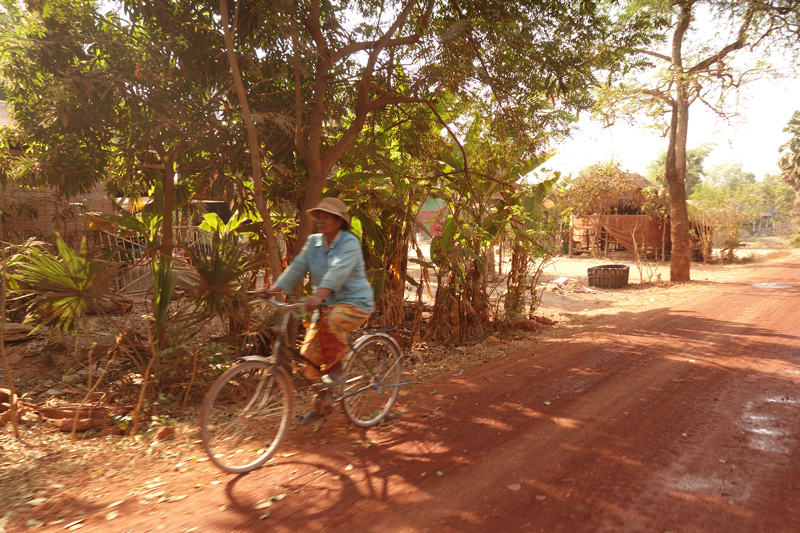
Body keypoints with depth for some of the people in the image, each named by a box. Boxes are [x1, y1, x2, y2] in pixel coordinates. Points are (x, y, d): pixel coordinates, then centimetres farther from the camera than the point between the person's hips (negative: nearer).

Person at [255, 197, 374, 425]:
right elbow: (297, 268, -3)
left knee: (331, 321, -38)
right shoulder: (313, 242, 7)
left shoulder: (349, 243, -14)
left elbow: (338, 272, -31)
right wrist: (273, 289, -18)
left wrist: (318, 295, -47)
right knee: (310, 353, 2)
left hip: (355, 302, -7)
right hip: (326, 304, 7)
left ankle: (337, 367, -11)